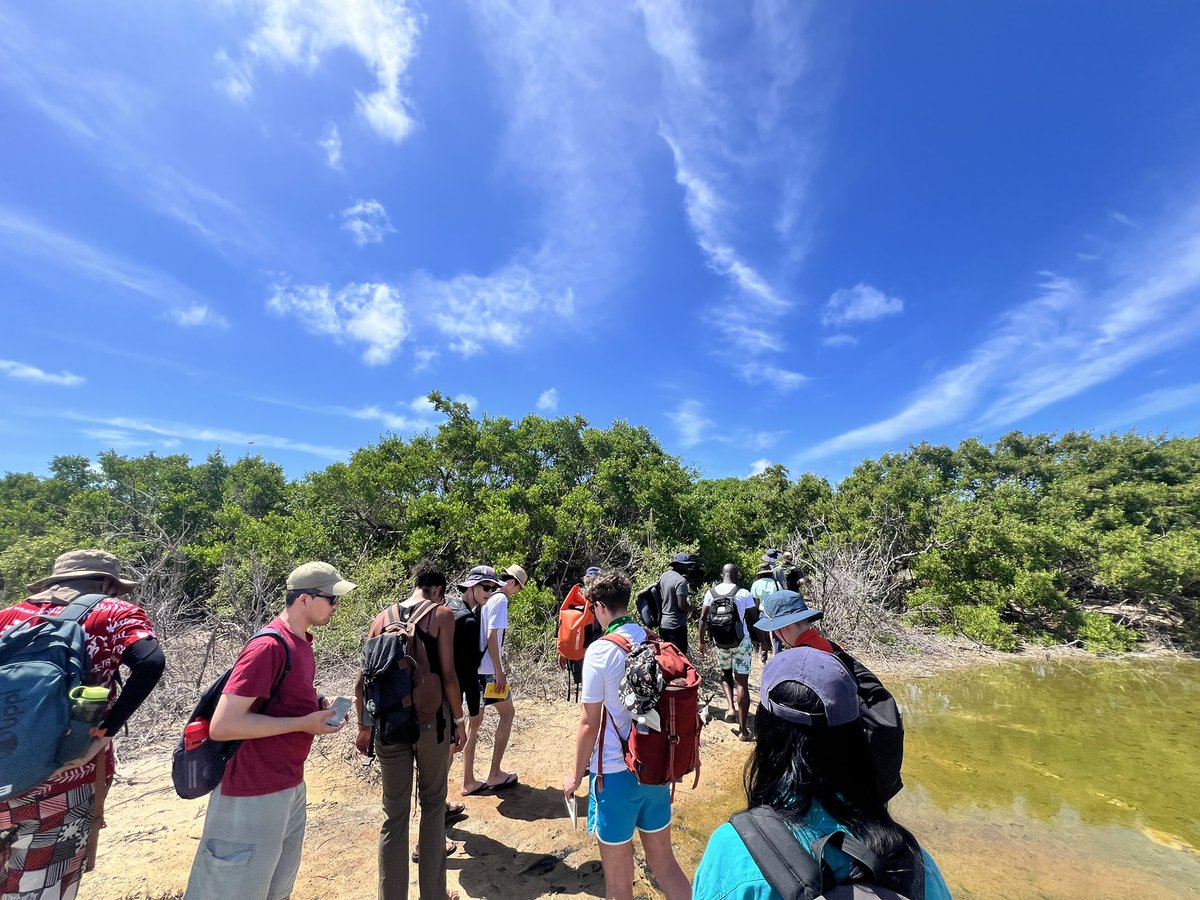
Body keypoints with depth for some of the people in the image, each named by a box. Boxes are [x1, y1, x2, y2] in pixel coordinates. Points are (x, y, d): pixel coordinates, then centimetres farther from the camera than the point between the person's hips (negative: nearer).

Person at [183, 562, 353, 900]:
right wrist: (304, 723, -22)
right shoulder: (269, 646, -24)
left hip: (291, 786, 9)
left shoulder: (300, 640, 5)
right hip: (255, 796, -9)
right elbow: (222, 726, -26)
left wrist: (318, 707, 0)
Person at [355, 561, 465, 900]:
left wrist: (364, 725, 16)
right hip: (431, 719, -3)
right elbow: (448, 674, -12)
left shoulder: (383, 617, 5)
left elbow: (364, 679, 5)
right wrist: (459, 720, -1)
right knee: (432, 804, 16)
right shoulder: (441, 614, -8)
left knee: (394, 812, 17)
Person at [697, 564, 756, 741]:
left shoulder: (711, 592, -3)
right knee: (742, 683, 4)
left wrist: (702, 641, 8)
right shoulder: (744, 593, -10)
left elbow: (703, 618, -2)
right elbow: (752, 620, -6)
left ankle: (730, 705, 6)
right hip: (741, 641, -2)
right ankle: (743, 730, 7)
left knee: (725, 674, 26)